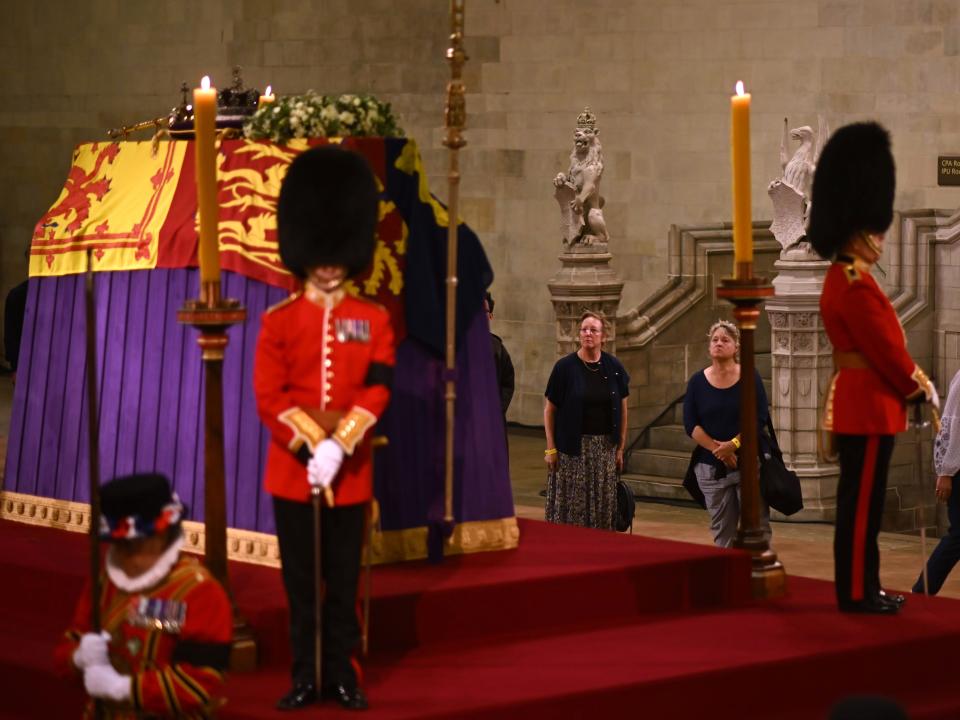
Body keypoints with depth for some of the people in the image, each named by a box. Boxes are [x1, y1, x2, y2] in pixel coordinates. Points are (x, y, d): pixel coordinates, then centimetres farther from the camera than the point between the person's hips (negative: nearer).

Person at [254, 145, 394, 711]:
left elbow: (377, 392, -6)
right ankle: (306, 677, 14)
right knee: (301, 583, 6)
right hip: (293, 469, 0)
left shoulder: (374, 320, 3)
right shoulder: (279, 321, 0)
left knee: (345, 582, 6)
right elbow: (270, 397, -6)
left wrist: (339, 448, -18)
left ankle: (344, 675, 16)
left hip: (352, 471, 0)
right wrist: (313, 447, -16)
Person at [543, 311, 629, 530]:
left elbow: (622, 409, 9)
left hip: (605, 448, 2)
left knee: (602, 508, 6)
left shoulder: (613, 367, 3)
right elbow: (549, 409, -1)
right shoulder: (565, 367, -4)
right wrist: (551, 448, -5)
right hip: (572, 448, -2)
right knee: (570, 507, -1)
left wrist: (620, 448, 6)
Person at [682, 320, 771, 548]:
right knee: (722, 530, 7)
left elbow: (760, 418, -7)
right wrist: (717, 448, -14)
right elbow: (690, 424, -2)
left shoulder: (750, 377, 0)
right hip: (712, 467, 2)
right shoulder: (697, 381, 5)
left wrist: (734, 444, -17)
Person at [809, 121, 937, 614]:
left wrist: (911, 382, 12)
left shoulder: (842, 279, 14)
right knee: (862, 501, -4)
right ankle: (857, 593, 1)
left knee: (861, 501, 13)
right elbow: (886, 349, -17)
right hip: (868, 406, -10)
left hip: (856, 402, 10)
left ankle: (862, 587, 19)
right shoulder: (855, 285, -18)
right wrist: (919, 389, -6)